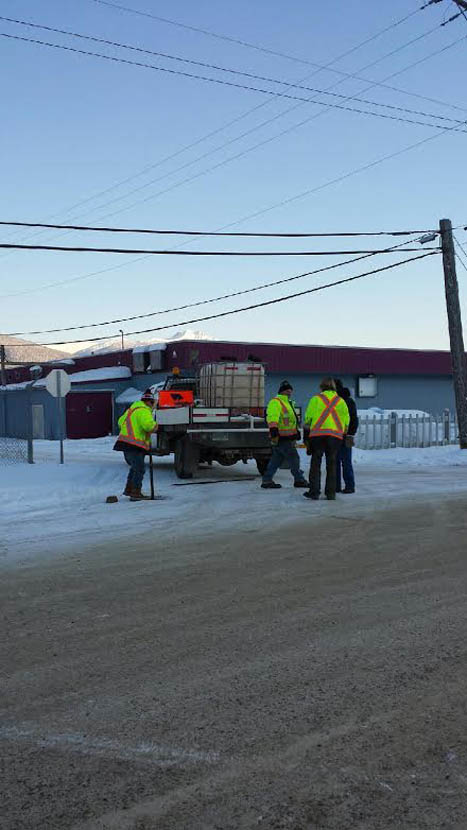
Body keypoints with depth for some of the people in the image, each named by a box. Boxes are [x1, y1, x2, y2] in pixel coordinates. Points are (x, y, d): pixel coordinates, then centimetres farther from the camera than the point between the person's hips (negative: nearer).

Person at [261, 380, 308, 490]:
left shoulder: (287, 403, 23)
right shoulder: (276, 402, -12)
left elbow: (290, 419, 35)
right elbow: (272, 416, -26)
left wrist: (296, 430, 38)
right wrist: (273, 428, -38)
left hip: (287, 438, 10)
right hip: (282, 437, -10)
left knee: (276, 460, 10)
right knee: (293, 458, -3)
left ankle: (267, 481, 12)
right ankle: (299, 480, 7)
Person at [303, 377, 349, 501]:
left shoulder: (316, 399, 4)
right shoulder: (340, 401, 11)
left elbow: (308, 418, 2)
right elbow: (346, 420, 10)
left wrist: (306, 436, 11)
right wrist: (343, 433, 24)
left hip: (317, 434, -2)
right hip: (335, 435, 2)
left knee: (315, 464, 5)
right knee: (331, 464, 9)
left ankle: (314, 491, 2)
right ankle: (330, 492, 9)